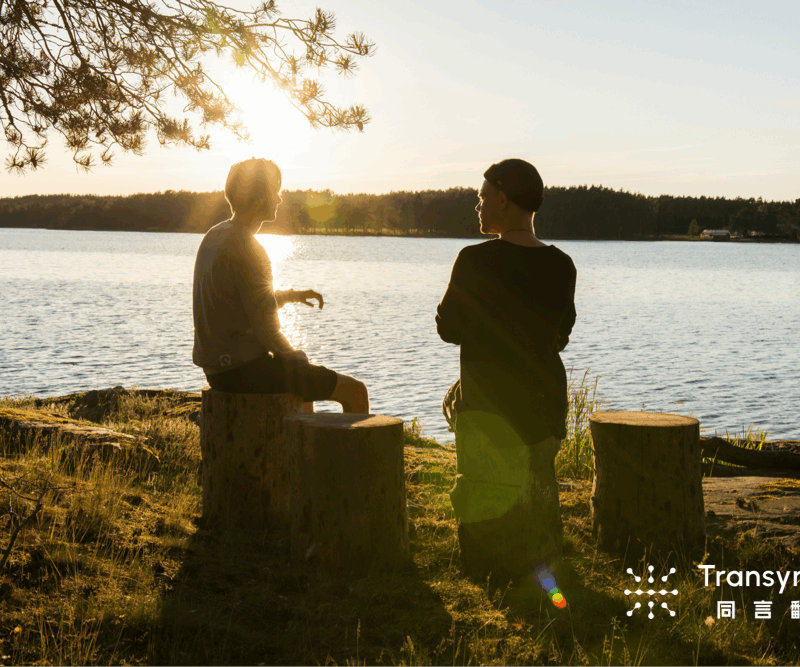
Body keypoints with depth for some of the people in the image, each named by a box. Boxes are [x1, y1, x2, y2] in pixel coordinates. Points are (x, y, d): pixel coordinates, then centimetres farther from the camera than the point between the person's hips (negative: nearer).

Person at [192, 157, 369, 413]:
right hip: (246, 370, -10)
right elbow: (266, 331, -21)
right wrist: (296, 359, -3)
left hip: (218, 368, 10)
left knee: (306, 379, 36)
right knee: (355, 391, -2)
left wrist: (291, 295, 15)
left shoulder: (214, 236, 9)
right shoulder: (248, 250, -20)